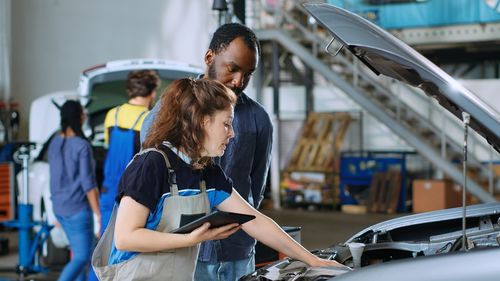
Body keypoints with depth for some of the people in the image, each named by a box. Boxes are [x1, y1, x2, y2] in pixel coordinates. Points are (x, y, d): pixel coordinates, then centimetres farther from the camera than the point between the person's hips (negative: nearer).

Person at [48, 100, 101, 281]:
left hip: (59, 207, 8)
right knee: (82, 257, -3)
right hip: (78, 208, -8)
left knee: (79, 251, 21)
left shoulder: (55, 143, 5)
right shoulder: (82, 146, -18)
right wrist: (98, 215, -14)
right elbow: (88, 184, -19)